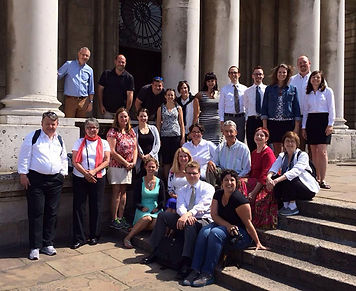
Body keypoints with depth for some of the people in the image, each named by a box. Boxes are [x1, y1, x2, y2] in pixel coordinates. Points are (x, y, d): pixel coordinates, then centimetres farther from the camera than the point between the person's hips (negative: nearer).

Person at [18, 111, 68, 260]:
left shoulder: (60, 139, 14)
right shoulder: (33, 136, 0)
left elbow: (64, 158, 21)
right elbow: (24, 156, -2)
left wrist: (63, 174, 12)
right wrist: (23, 174, -7)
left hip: (55, 181, 5)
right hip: (36, 179, -4)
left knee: (52, 213, 8)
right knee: (36, 213, -4)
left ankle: (48, 244, 19)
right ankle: (35, 247, 4)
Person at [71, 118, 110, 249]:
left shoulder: (104, 143, 9)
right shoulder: (79, 142, 8)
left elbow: (107, 161, 0)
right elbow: (75, 161, -1)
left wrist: (94, 171, -14)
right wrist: (85, 173, -14)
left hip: (98, 178, 0)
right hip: (80, 178, 0)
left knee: (96, 206, 4)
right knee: (78, 207, -2)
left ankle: (94, 236, 18)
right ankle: (79, 238, 6)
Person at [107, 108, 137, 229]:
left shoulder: (131, 131, 12)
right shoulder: (113, 132, -8)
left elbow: (135, 148, 13)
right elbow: (112, 152, -14)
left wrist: (133, 162, -2)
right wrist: (126, 163, -12)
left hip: (128, 167, 6)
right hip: (116, 166, -6)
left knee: (123, 192, 9)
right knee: (117, 192, -3)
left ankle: (121, 217, 16)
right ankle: (114, 219, 5)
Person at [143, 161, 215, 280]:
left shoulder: (207, 188, 3)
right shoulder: (182, 190, 18)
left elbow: (202, 206, -15)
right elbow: (180, 207, 0)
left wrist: (188, 214, -33)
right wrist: (185, 215, -25)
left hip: (203, 220, -5)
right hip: (184, 217, 5)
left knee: (190, 224, -39)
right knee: (162, 215, -13)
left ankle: (186, 263, -44)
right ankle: (154, 252, -11)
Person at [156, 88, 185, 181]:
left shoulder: (178, 108, 9)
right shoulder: (161, 108, 9)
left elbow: (181, 123, 8)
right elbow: (158, 124, 8)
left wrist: (183, 137, -1)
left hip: (176, 136, 0)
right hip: (165, 136, 0)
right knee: (166, 160, 1)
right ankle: (166, 180, 9)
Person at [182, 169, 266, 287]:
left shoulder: (239, 199, -21)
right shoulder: (218, 194, 2)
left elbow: (248, 223, -17)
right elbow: (214, 215, -2)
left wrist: (258, 243, -13)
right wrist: (228, 225, -18)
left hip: (242, 234, -6)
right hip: (222, 225, 6)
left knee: (216, 233, -32)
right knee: (204, 232, -22)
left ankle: (208, 274, -30)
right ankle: (196, 271, -24)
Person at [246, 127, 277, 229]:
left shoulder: (268, 153, -9)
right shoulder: (253, 153, 18)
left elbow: (264, 177, -16)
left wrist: (254, 192, -22)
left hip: (264, 185, -7)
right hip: (253, 182, 7)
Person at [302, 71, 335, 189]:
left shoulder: (327, 91, 4)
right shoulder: (308, 94, 15)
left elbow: (331, 108, -1)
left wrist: (330, 124, -10)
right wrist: (304, 127, 9)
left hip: (323, 120, -4)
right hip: (311, 121, 4)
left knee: (322, 151, -12)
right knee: (314, 152, 4)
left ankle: (322, 180, -11)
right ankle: (317, 178, 10)